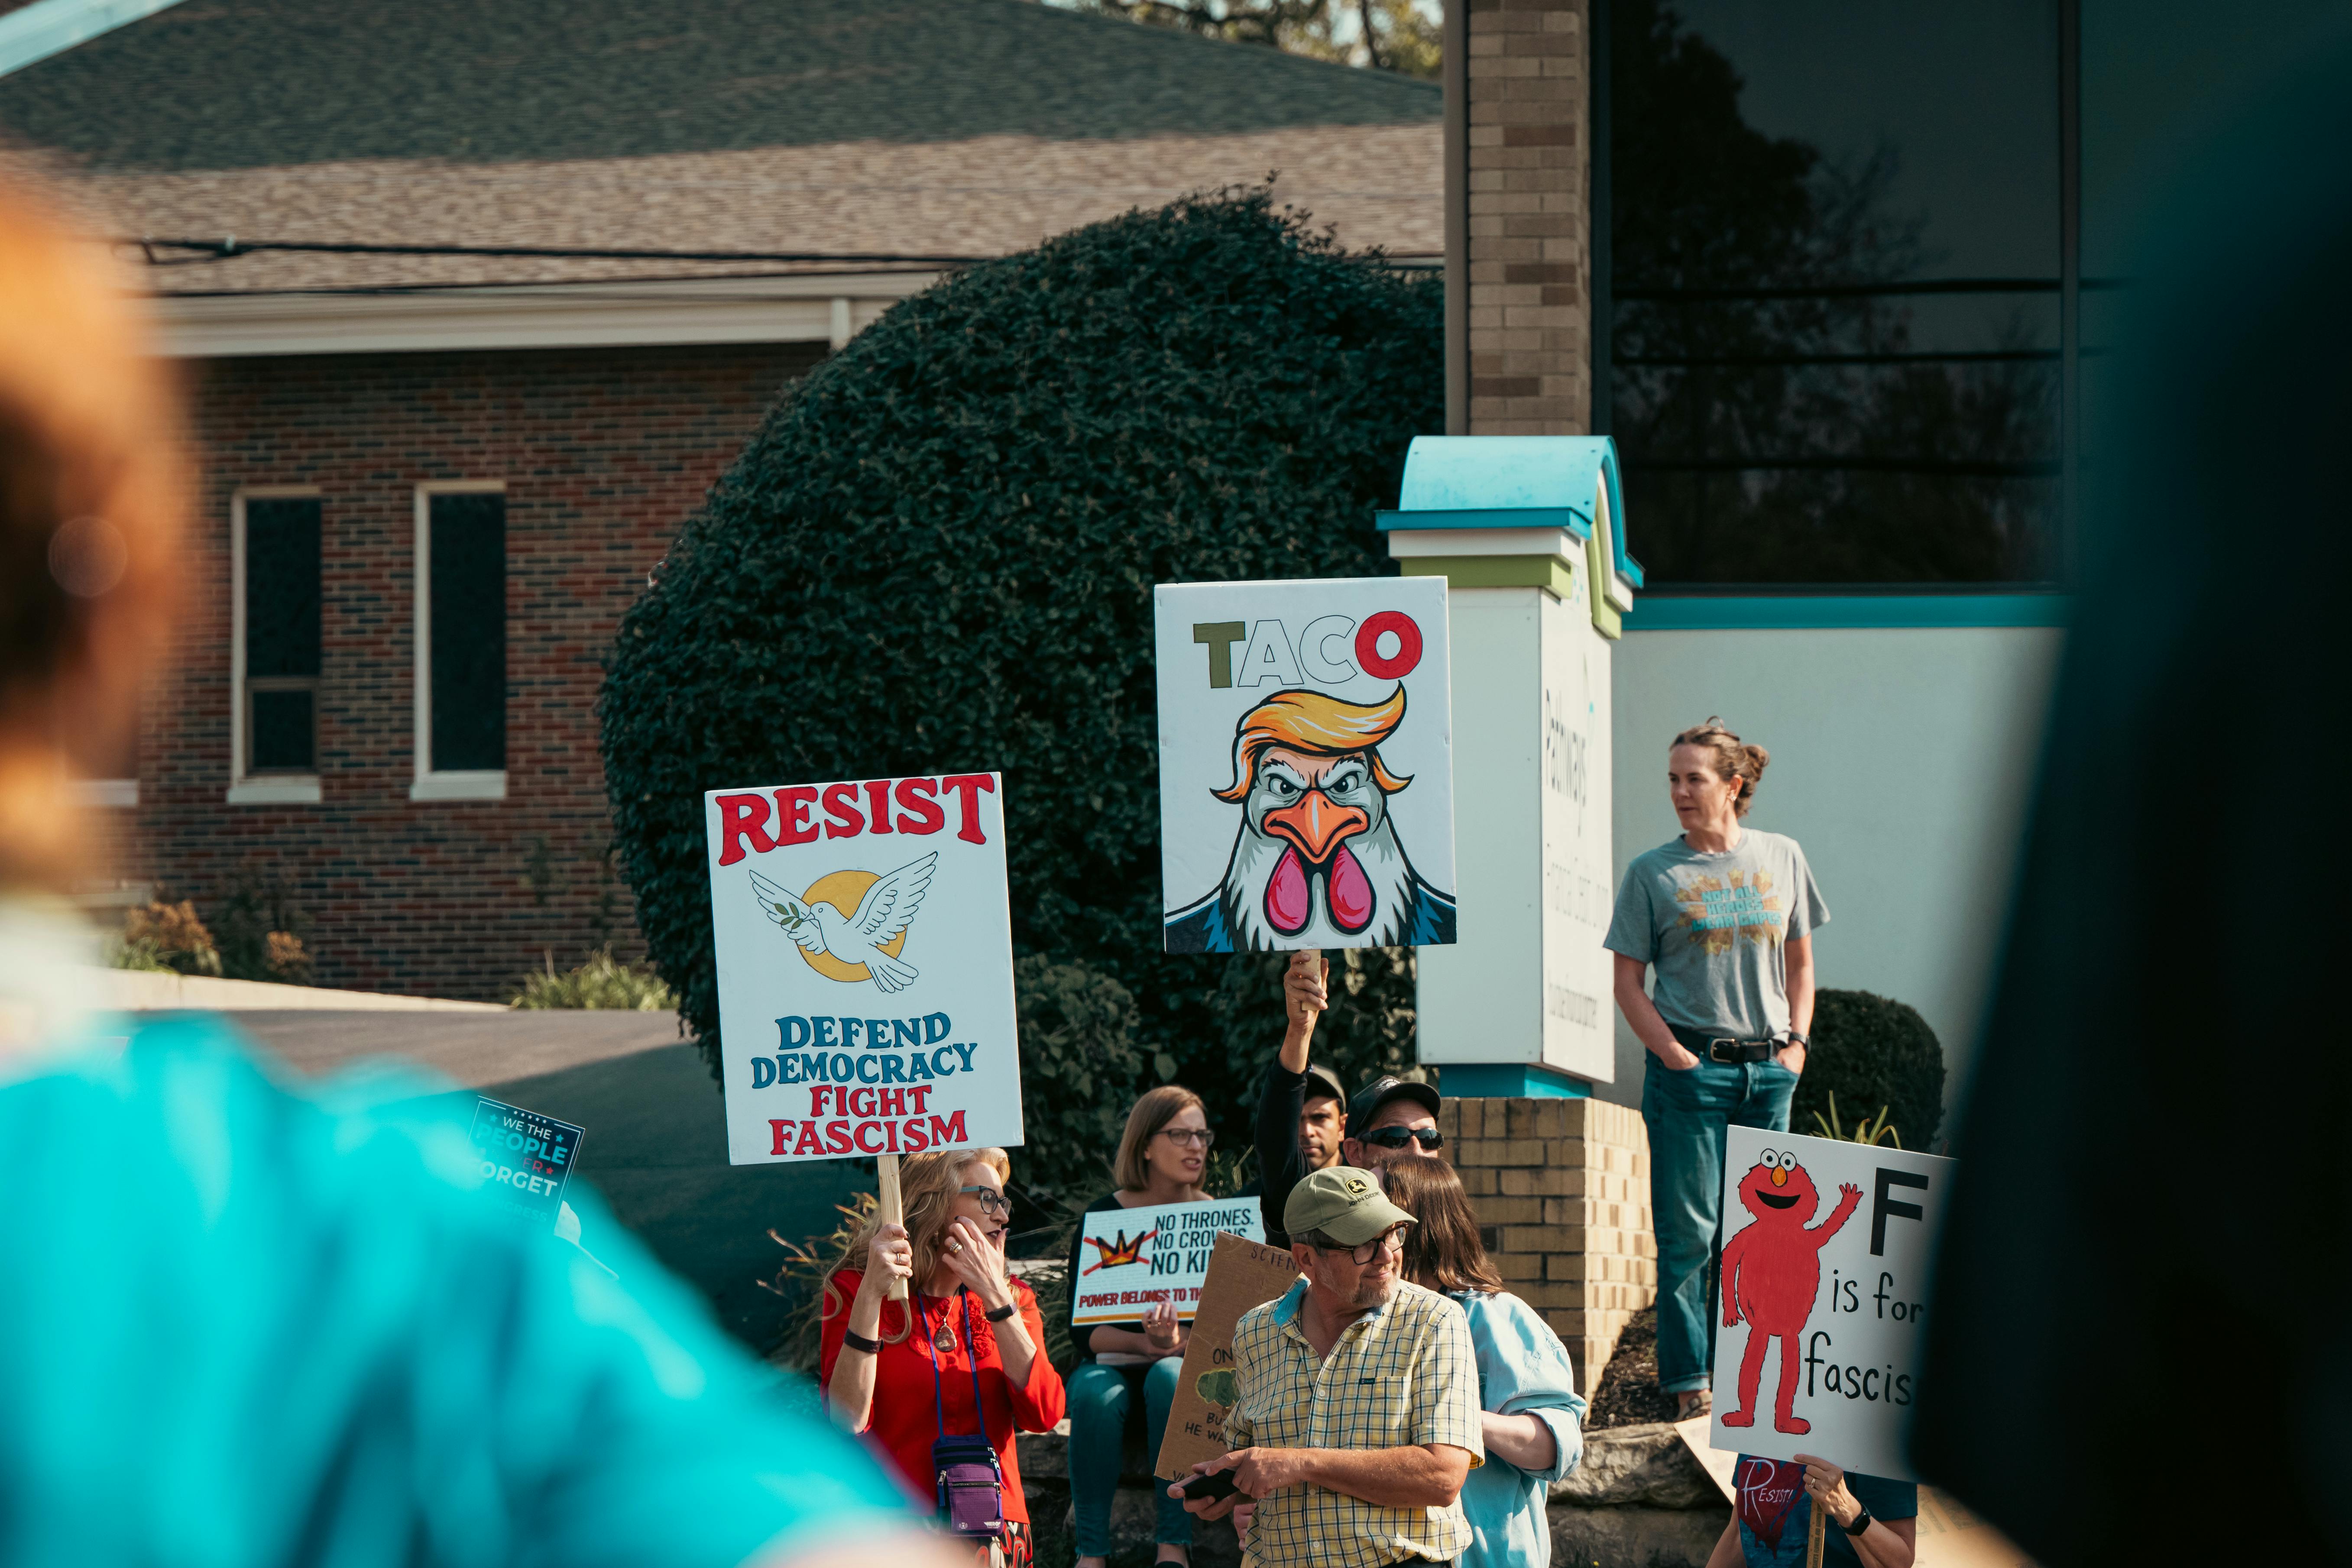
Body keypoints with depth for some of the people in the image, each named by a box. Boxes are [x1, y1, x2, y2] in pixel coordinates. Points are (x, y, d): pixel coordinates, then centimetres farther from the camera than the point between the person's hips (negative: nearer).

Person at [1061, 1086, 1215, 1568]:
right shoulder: (1104, 1217, 1)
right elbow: (1082, 1328, -4)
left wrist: (1179, 1343, -21)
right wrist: (1143, 1342, -22)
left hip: (1189, 1366, 0)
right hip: (1113, 1363, 0)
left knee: (1170, 1378, -35)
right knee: (1096, 1396, -35)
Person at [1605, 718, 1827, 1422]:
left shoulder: (1782, 859, 8)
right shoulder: (1653, 873, 0)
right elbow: (1627, 982, 2)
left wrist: (1796, 1042, 4)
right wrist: (1677, 1056, -9)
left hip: (1770, 1069, 3)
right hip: (1690, 1068, -3)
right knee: (1689, 1231, -3)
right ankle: (1690, 1382, 2)